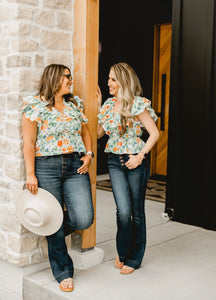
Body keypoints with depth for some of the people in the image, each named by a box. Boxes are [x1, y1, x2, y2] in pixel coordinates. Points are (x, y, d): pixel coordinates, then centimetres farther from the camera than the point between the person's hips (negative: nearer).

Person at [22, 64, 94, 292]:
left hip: (75, 166, 4)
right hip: (46, 168, -4)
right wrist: (30, 174, -11)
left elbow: (85, 132, 22)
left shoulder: (75, 103, 14)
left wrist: (89, 154, 4)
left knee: (84, 219, -8)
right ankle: (63, 272, 21)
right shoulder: (34, 105, 0)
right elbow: (29, 142, -4)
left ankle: (55, 232, 26)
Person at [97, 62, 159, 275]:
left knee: (137, 211, 7)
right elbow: (98, 133, 14)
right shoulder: (109, 104, 8)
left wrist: (140, 156, -16)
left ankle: (134, 258, 22)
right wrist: (97, 106, 9)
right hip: (114, 162, 4)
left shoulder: (137, 104, -9)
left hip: (135, 162, -3)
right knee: (123, 211, -6)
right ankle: (122, 253, 18)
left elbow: (154, 133, -9)